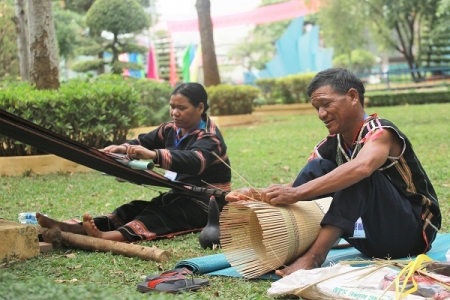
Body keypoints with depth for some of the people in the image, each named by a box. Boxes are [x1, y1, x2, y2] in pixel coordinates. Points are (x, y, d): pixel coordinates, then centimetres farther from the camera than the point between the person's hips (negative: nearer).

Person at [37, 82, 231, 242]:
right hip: (179, 196, 8)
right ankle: (74, 229, -32)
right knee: (134, 209, -14)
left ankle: (107, 237, -59)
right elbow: (143, 142, 4)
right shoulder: (171, 129, 10)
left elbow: (193, 160, -36)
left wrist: (153, 155, -52)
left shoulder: (209, 138, -15)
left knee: (158, 215, -32)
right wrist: (122, 149, -21)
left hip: (205, 204, -7)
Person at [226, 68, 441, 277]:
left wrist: (296, 194, -47)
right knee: (318, 168, -9)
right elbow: (295, 188, -5)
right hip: (376, 239, 6)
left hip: (414, 231, -6)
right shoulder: (331, 146, 2)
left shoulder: (380, 133, -18)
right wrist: (259, 195, -26)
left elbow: (362, 167, -41)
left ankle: (314, 256, -39)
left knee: (359, 176, -31)